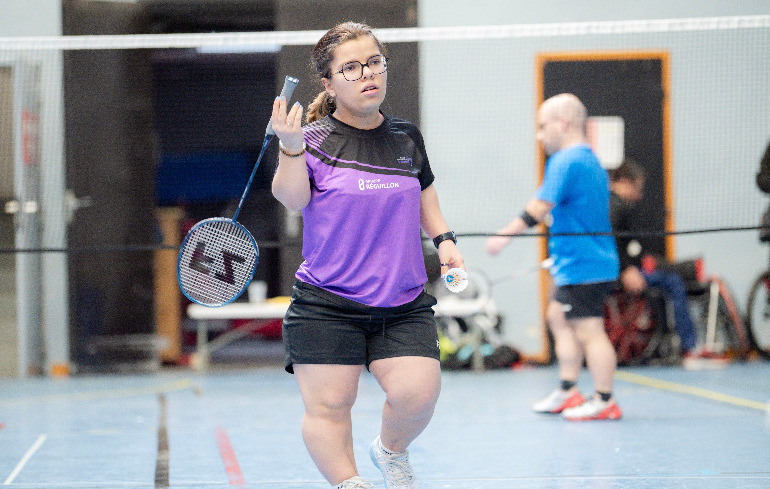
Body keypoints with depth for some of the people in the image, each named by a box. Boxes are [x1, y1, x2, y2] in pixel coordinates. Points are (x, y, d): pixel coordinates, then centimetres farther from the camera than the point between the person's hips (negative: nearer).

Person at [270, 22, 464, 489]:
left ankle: (391, 451, 18)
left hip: (404, 305, 3)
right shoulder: (315, 140, -4)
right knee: (329, 403, -8)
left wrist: (445, 239, 15)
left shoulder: (407, 138, 10)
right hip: (326, 305, -3)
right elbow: (292, 199, -21)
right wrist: (291, 149, -37)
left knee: (418, 393, -12)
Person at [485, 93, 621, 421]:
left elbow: (541, 206, -21)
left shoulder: (566, 161, -15)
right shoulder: (590, 160, 16)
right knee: (558, 318, 19)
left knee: (589, 331, -7)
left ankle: (604, 401, -4)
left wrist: (506, 234, -17)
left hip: (582, 267, -11)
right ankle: (568, 392, 22)